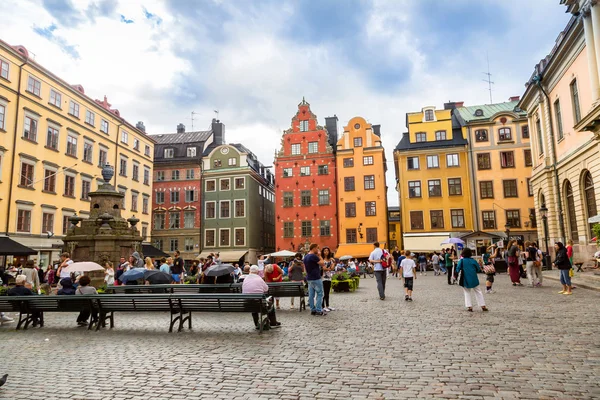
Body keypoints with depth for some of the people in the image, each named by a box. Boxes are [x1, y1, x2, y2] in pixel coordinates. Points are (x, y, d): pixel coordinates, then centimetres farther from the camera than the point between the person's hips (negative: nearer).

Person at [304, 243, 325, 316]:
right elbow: (322, 264, -14)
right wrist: (319, 256, -5)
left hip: (309, 278, 9)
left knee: (311, 295, 9)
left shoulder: (305, 257, 11)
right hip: (316, 278, -9)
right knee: (319, 294, -2)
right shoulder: (313, 256, -17)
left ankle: (312, 310, 12)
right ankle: (318, 310, -4)